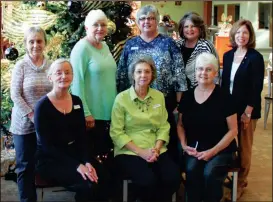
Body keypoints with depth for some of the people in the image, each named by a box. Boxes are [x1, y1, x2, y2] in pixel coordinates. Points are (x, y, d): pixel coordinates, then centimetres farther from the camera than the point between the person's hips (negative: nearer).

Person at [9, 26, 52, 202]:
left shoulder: (51, 65, 3)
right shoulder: (21, 66, -6)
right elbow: (15, 95, -9)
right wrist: (32, 116, -14)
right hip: (24, 124, -2)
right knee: (26, 166, 7)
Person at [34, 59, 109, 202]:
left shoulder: (77, 102, 5)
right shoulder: (43, 106, -12)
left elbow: (82, 137, 5)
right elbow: (46, 145, -15)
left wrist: (86, 161, -13)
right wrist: (77, 166, -23)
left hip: (74, 154, 5)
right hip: (50, 160, -5)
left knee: (102, 178, -20)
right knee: (89, 183, -26)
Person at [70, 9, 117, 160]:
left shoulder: (105, 47, 10)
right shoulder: (82, 48, -13)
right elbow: (77, 83, -17)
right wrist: (85, 113, -19)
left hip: (109, 112, 8)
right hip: (92, 114, -8)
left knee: (106, 152, 16)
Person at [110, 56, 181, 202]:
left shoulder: (159, 96, 9)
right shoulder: (122, 98, -4)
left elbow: (163, 127, 9)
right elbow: (116, 132, -6)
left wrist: (156, 149, -9)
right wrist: (140, 152, -14)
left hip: (156, 151, 4)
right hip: (129, 152, -4)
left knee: (174, 178, -21)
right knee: (148, 180, -30)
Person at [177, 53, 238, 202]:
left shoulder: (223, 97, -9)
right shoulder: (187, 96, 3)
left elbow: (233, 130, -6)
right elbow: (180, 124, 14)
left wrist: (213, 151, -13)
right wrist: (184, 145, -3)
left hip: (221, 149, -2)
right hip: (194, 148, 3)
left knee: (209, 173, -29)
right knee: (191, 170, -27)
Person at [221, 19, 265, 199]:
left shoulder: (256, 57, -10)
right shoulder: (228, 56, 6)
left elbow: (257, 87, -13)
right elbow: (224, 83, 11)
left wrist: (247, 112, -16)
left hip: (247, 109, -4)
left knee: (244, 147, 7)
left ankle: (241, 182, 20)